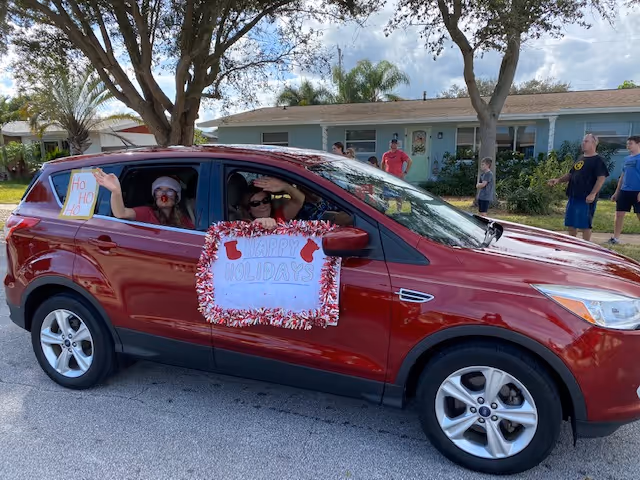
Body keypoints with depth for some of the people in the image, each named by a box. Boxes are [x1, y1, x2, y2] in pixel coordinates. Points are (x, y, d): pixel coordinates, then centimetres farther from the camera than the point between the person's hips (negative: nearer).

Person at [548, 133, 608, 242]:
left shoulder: (597, 160, -6)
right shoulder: (581, 158, 17)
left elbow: (601, 178, -14)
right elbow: (571, 174, 23)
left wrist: (593, 194, -24)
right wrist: (558, 180, 7)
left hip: (586, 199, -8)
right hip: (573, 196, 8)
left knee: (585, 225, -3)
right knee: (570, 224, 12)